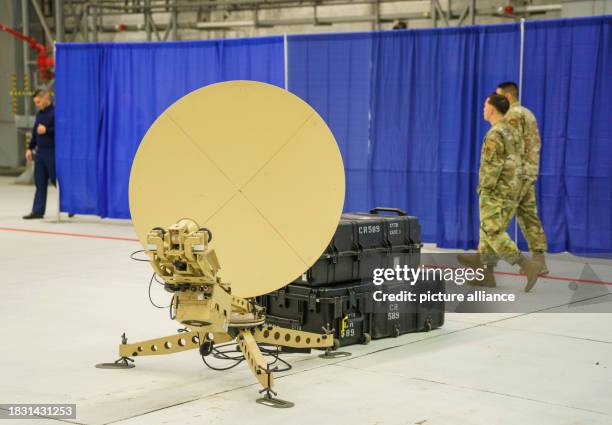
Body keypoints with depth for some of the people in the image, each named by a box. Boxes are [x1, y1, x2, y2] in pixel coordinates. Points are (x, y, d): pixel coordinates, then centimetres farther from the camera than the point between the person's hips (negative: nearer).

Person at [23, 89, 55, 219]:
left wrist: (46, 130, -23)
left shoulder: (55, 112, -11)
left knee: (57, 180, -1)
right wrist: (30, 148, 18)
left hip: (52, 151, -8)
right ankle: (38, 211, 9)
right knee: (40, 183, 7)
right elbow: (34, 132, 22)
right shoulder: (39, 114, 15)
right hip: (40, 151, 8)